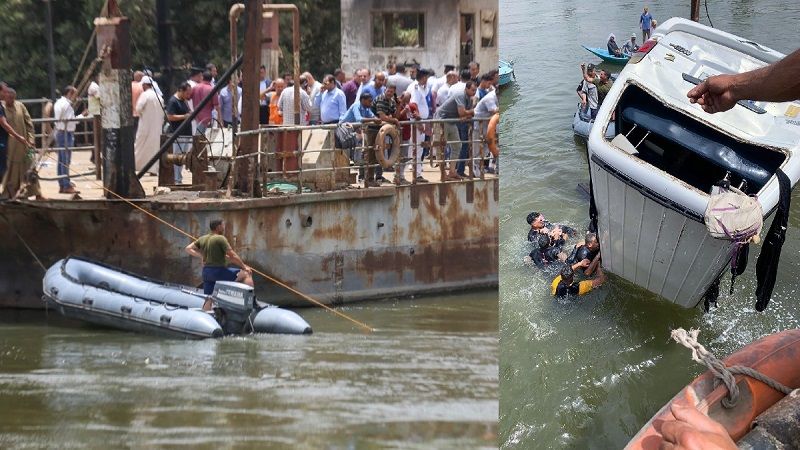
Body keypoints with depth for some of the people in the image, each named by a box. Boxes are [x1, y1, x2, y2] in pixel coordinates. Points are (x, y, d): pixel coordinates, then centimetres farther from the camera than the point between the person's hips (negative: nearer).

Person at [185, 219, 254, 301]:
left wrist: (201, 256, 13)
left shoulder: (203, 239, 11)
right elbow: (233, 256, -13)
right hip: (219, 271, -8)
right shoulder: (220, 238, -11)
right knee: (247, 274, -3)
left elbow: (188, 249, 17)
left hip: (206, 272, 8)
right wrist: (244, 267, -3)